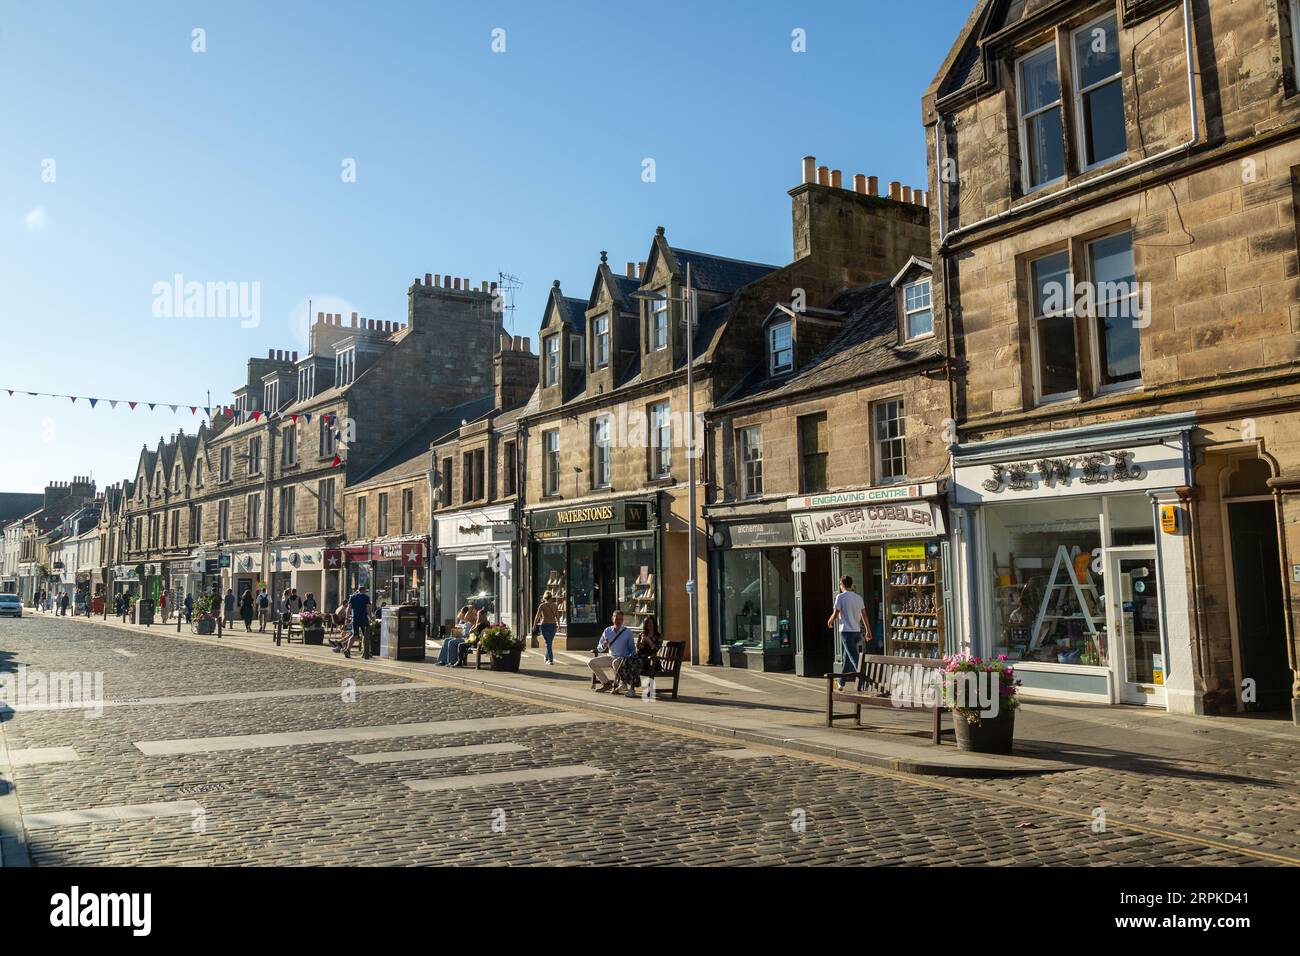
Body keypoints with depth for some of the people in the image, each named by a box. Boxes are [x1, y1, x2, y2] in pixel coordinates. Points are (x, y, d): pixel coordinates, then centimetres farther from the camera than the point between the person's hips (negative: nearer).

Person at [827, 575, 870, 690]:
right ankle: (841, 683, 24)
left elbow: (835, 615, -8)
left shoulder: (840, 597, -9)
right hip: (857, 631, 7)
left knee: (854, 658, -9)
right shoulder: (858, 597, 9)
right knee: (846, 659, 15)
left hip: (846, 631, -7)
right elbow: (864, 615, 10)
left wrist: (829, 622, 12)